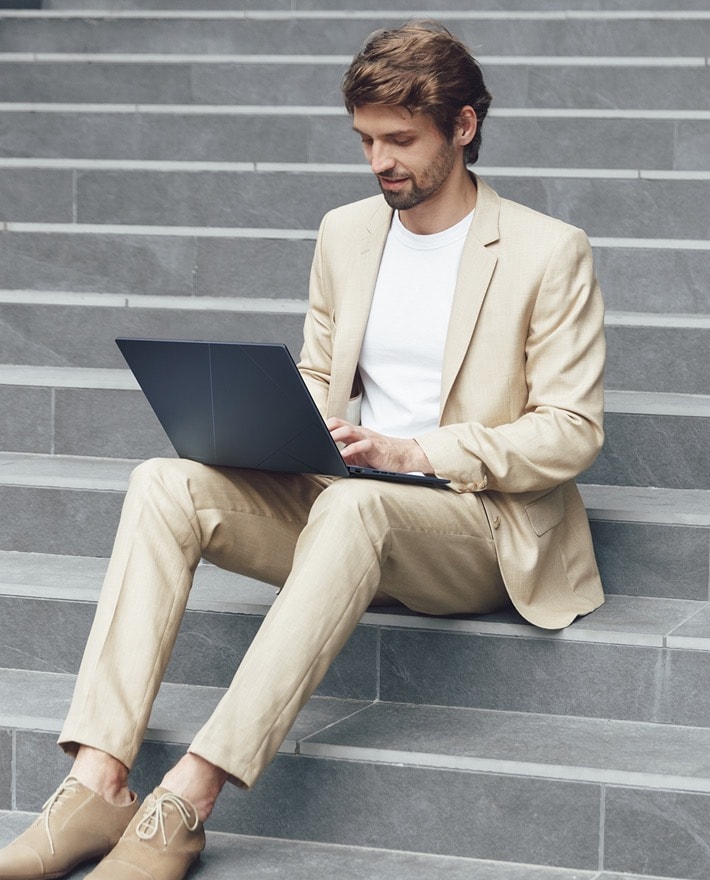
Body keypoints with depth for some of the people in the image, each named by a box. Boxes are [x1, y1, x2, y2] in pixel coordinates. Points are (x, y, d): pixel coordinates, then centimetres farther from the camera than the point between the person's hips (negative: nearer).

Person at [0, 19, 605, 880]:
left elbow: (572, 431, -8)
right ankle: (97, 784, -33)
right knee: (163, 483, -21)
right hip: (344, 503, 6)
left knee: (351, 505, -40)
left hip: (481, 527, -5)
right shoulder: (345, 232, 14)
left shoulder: (549, 252, -4)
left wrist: (412, 452, -18)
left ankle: (187, 800, -44)